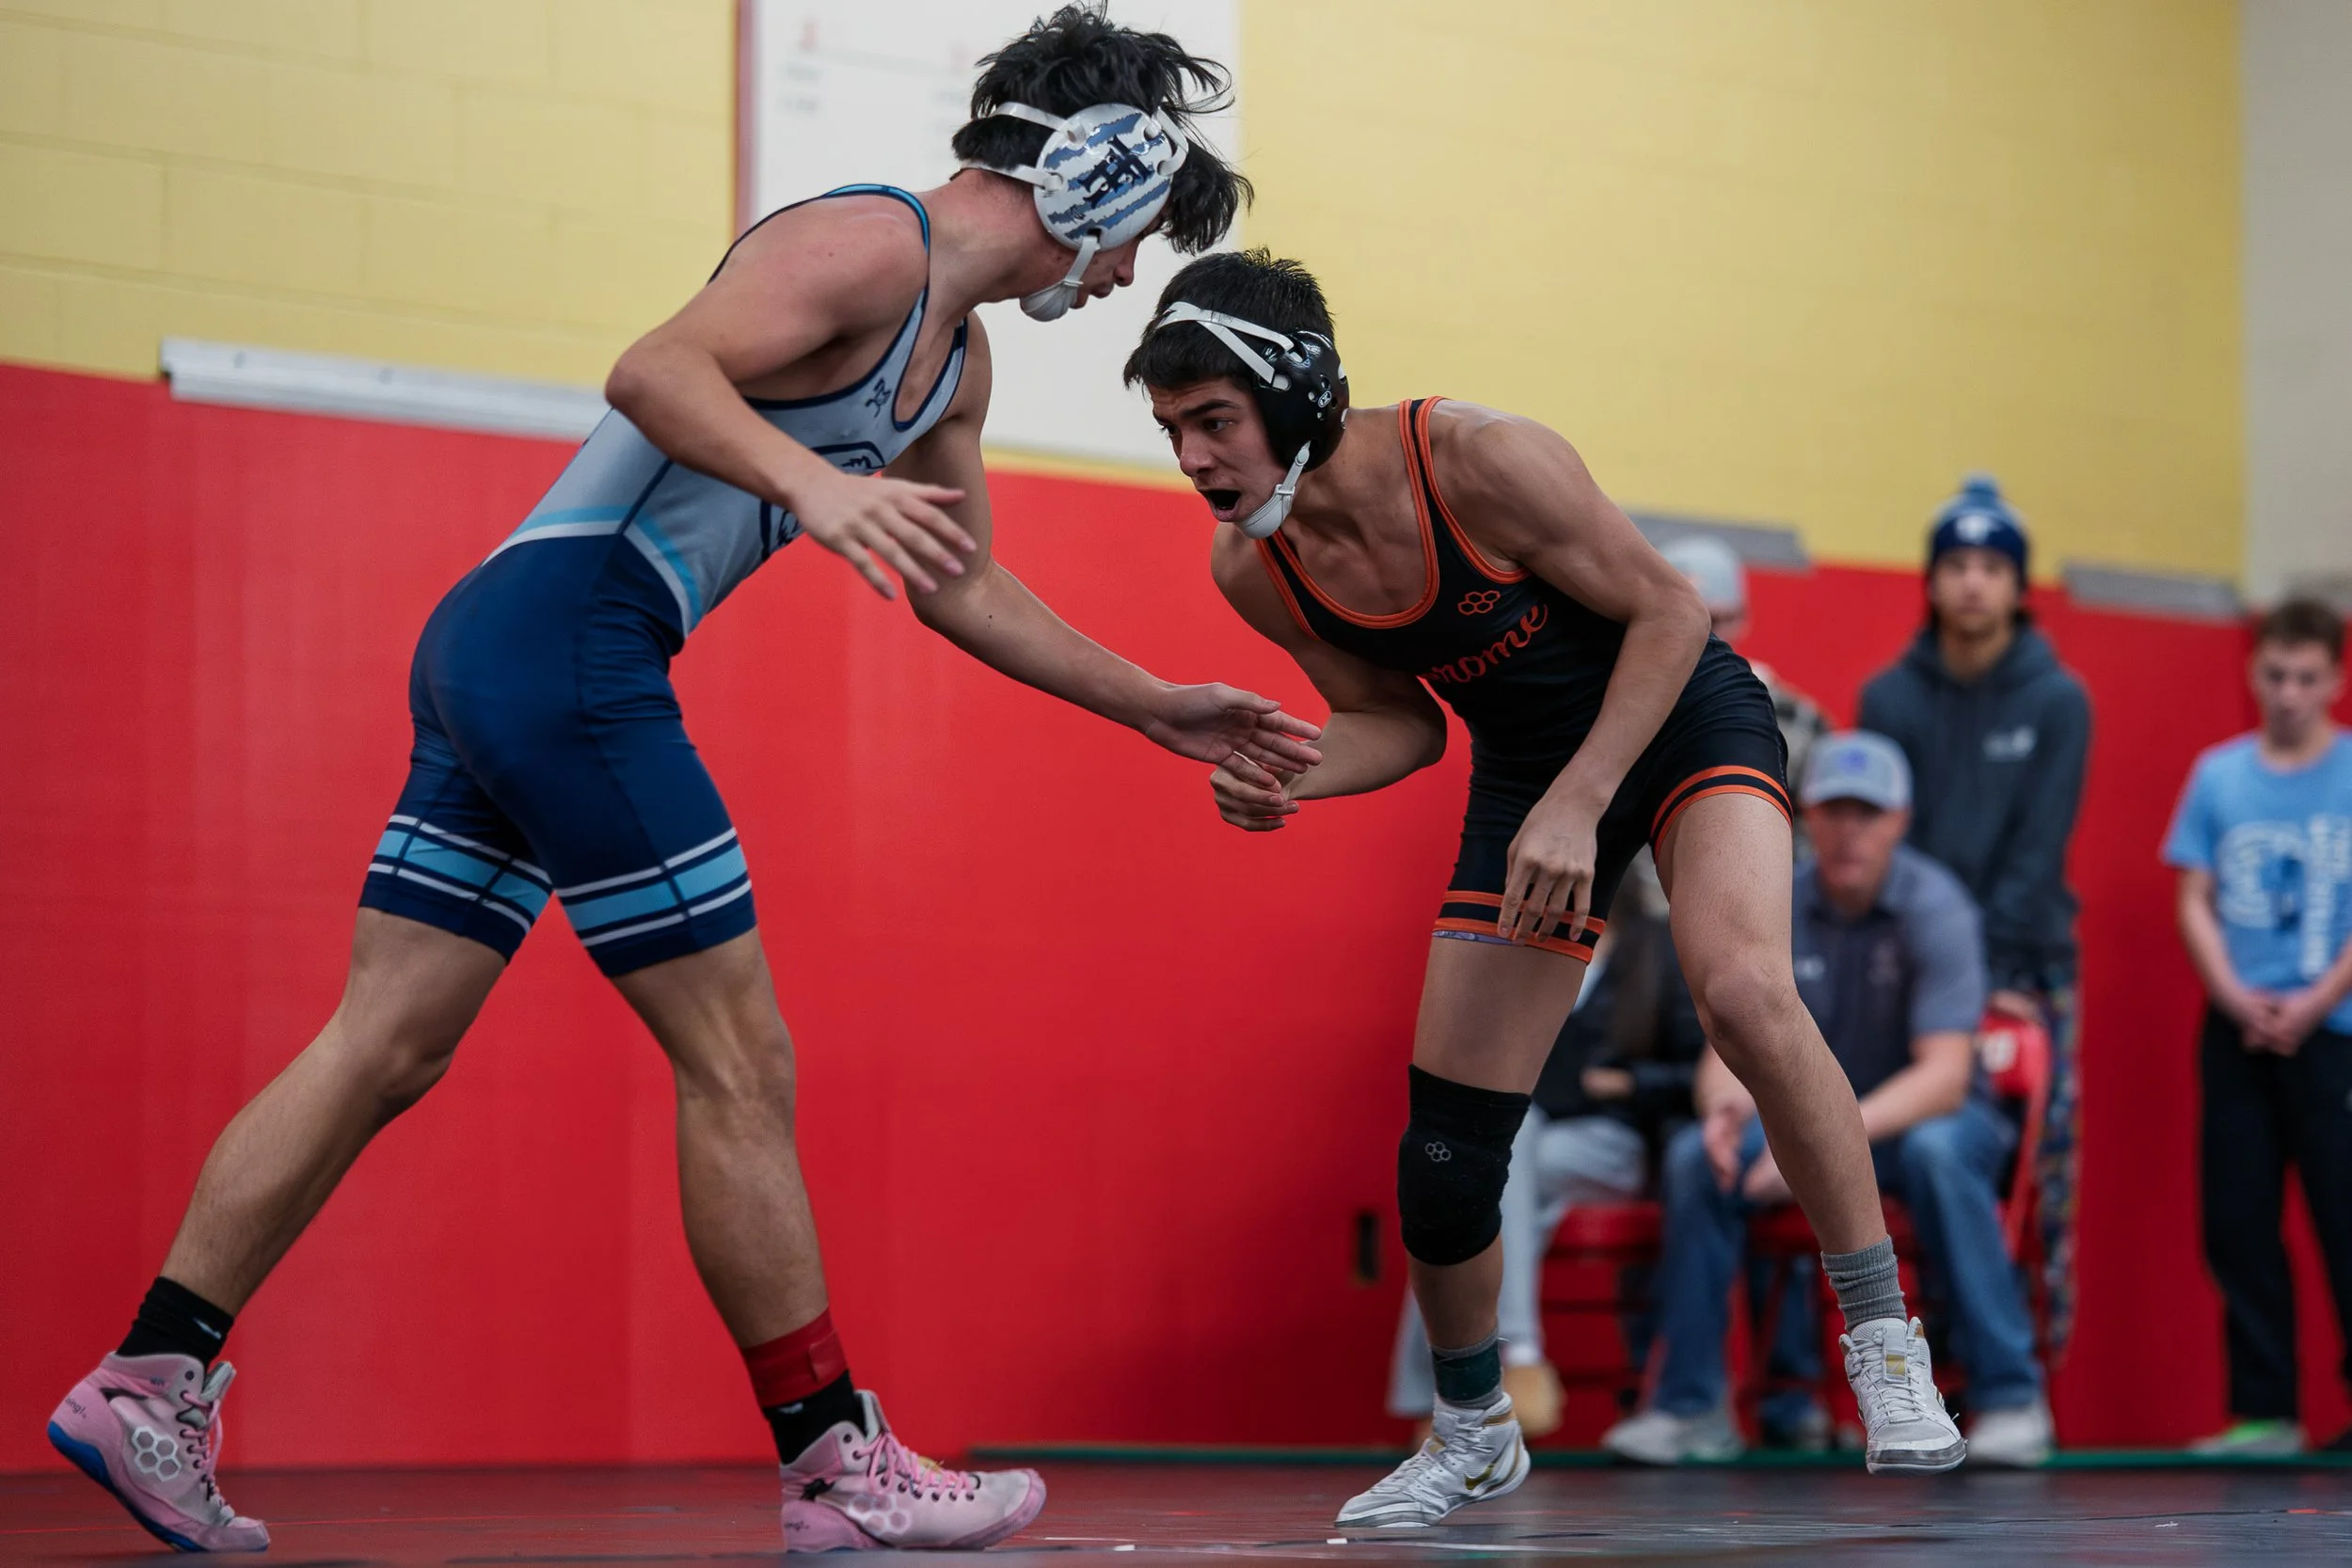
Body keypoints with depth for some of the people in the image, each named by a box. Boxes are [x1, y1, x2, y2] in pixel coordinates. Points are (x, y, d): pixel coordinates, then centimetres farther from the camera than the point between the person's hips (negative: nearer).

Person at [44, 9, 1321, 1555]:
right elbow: (656, 371, -21)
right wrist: (815, 487, -34)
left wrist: (1157, 707, 32)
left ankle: (149, 1383, 5)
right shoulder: (872, 243, -9)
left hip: (496, 655, 10)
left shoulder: (958, 357, 22)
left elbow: (963, 584, 31)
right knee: (737, 1062, -5)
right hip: (569, 636, -10)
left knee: (384, 1049, 6)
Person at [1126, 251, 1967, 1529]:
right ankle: (1472, 1432, 25)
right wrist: (1286, 782, -18)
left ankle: (1883, 1340, -20)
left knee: (1741, 986, -34)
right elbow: (1395, 719, 2)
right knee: (1444, 1153, -2)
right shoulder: (1251, 568, -12)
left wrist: (1578, 803, -26)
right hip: (1527, 772, 5)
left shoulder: (1477, 462, -29)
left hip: (1682, 717, -5)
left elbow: (1668, 609, -19)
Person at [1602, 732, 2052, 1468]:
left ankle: (2010, 1399, -30)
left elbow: (1943, 1075, -28)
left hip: (1926, 1112, -4)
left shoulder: (1935, 907, -19)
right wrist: (1725, 1108, -34)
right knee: (1694, 1156, -22)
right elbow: (1734, 1048, -8)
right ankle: (1691, 1407, -12)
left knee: (1936, 1152, -38)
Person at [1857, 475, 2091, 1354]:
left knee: (2038, 1174, -7)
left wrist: (1990, 970, -12)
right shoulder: (1890, 698, 6)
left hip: (2026, 970, -1)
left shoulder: (2057, 701, 1)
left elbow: (2037, 849, -5)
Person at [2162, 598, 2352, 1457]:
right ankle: (2263, 1409, 8)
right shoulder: (2219, 774, 9)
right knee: (2238, 1225, 3)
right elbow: (2195, 902, 8)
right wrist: (2236, 997, -6)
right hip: (2236, 1032, 3)